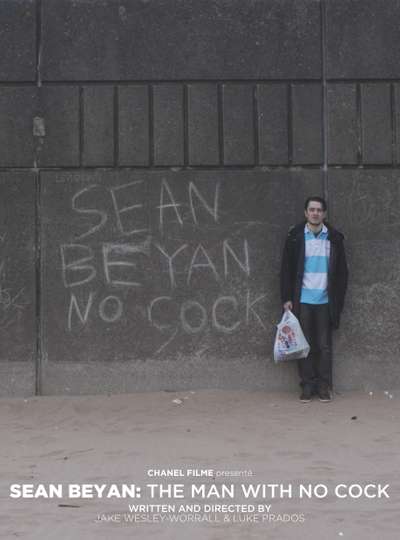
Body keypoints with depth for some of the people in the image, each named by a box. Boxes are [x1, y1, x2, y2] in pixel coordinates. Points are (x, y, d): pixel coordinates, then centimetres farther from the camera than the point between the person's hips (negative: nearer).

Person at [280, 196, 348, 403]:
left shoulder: (334, 238, 4)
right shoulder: (295, 236, 2)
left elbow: (341, 271, 7)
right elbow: (286, 269, 3)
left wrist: (338, 300, 2)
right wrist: (286, 298, -3)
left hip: (325, 301, 0)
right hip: (302, 301, 0)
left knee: (324, 346, 4)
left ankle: (324, 386, 12)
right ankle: (307, 385, 11)